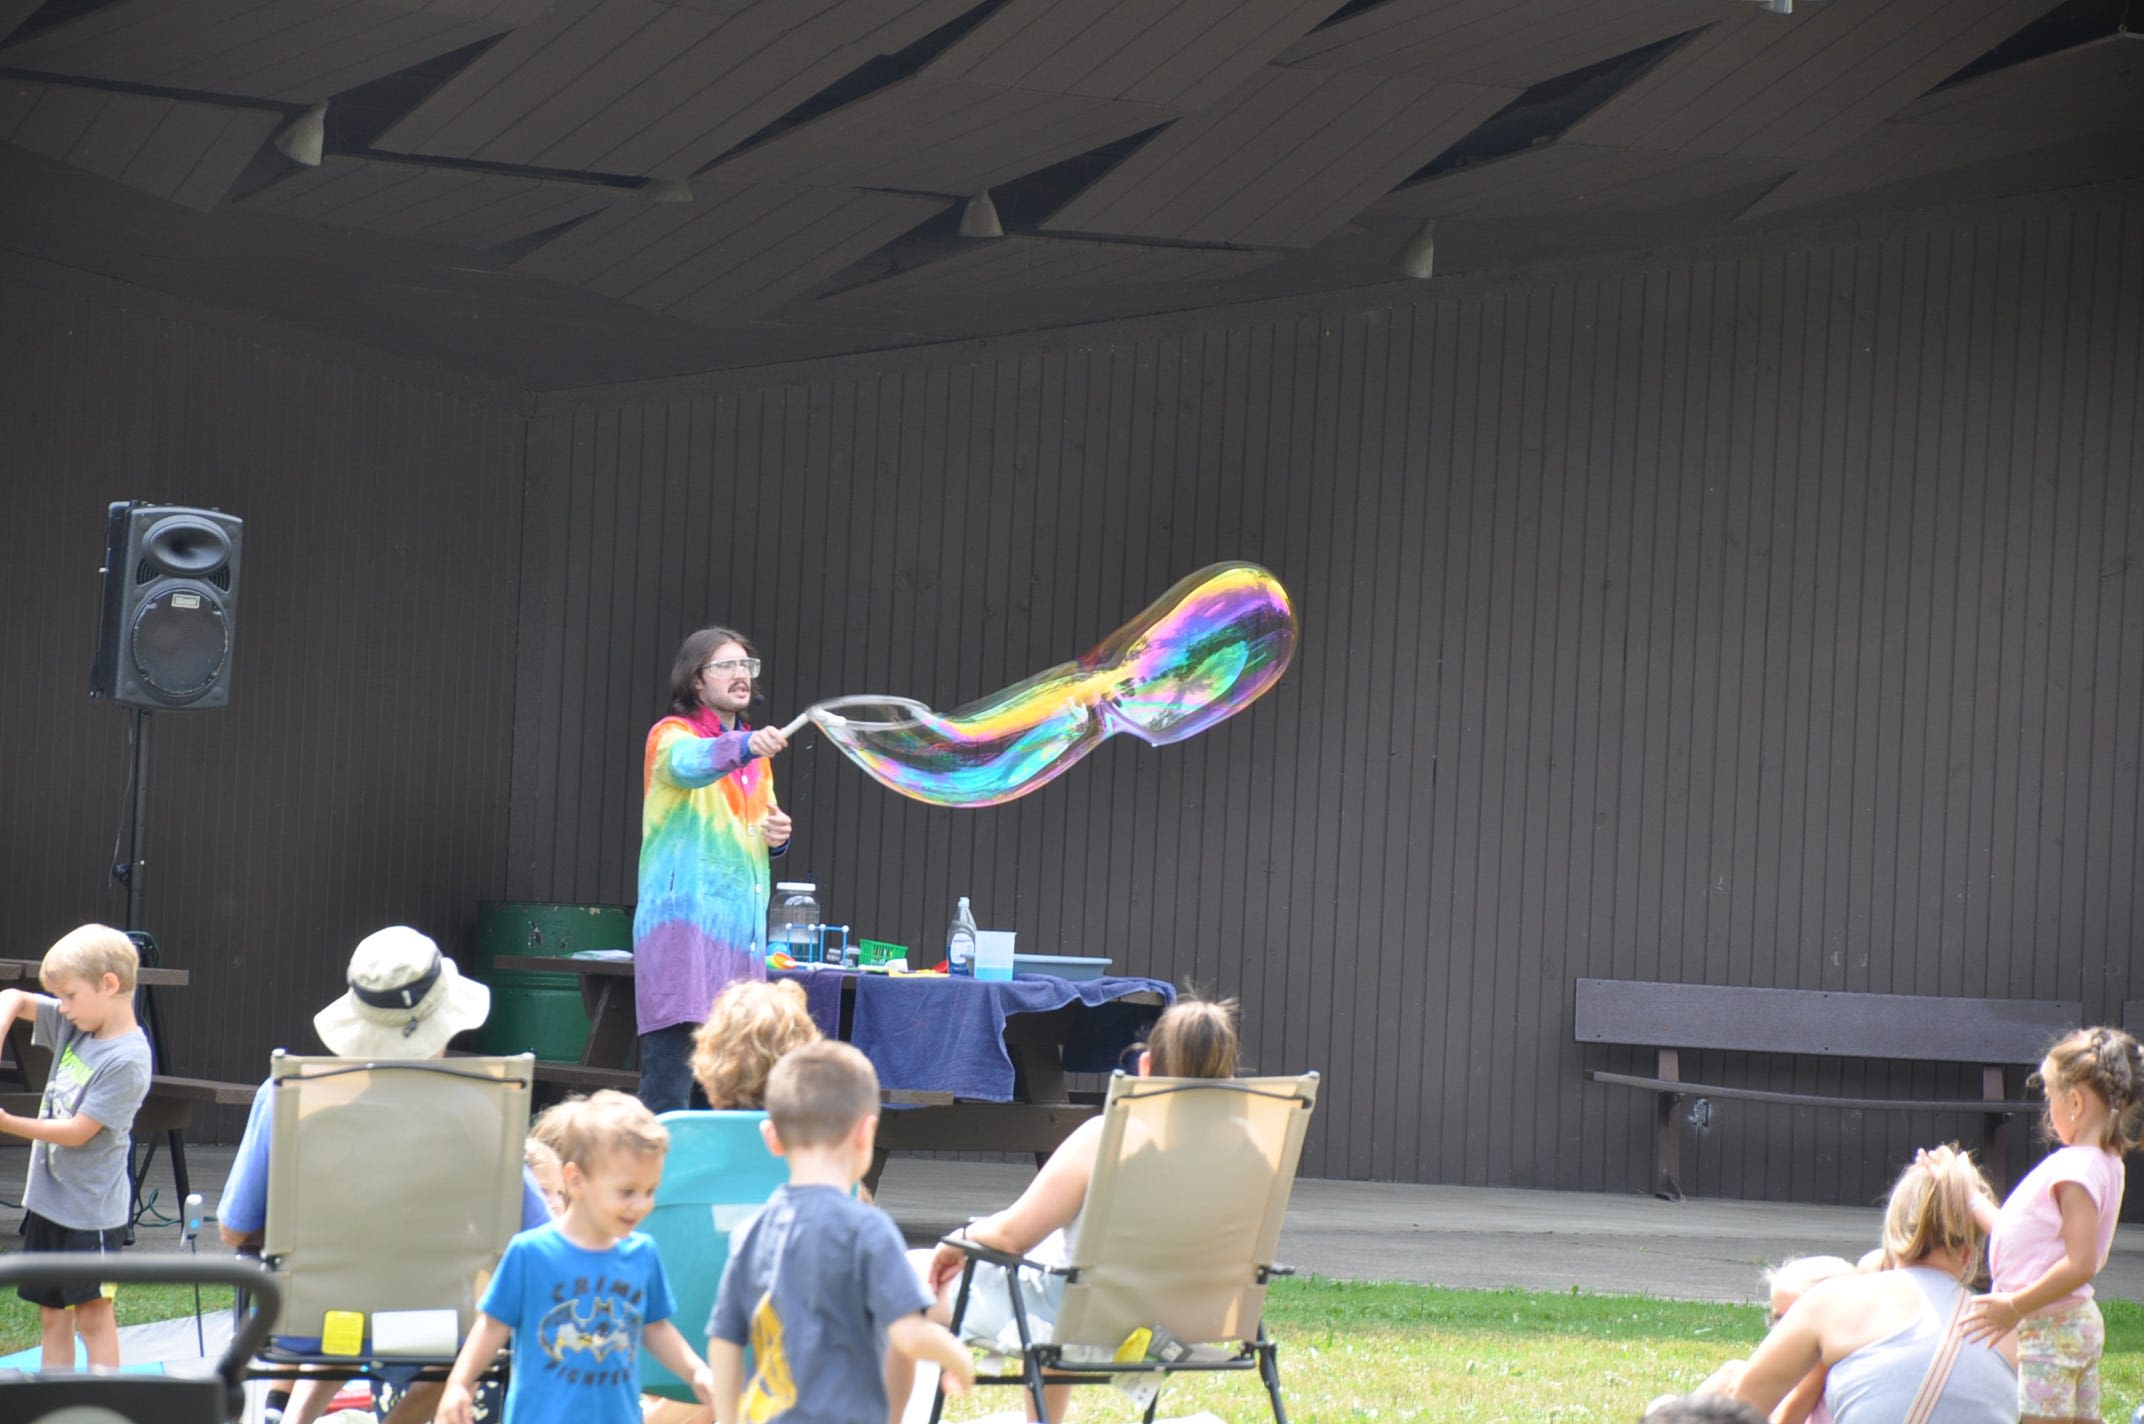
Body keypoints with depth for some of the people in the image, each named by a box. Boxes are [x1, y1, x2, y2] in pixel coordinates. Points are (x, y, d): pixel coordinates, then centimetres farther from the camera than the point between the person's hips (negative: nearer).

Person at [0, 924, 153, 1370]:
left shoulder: (126, 1059, -19)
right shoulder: (75, 1025, 5)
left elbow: (78, 1132, -20)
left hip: (91, 1207, -8)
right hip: (47, 1198, 8)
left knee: (92, 1313, -4)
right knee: (51, 1313, 11)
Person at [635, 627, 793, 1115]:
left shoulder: (756, 754, 22)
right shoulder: (671, 734, -1)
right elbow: (686, 763, -26)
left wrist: (776, 836, 8)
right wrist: (745, 747, -45)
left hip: (740, 925, 7)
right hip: (682, 921, -7)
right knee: (673, 1060, -14)